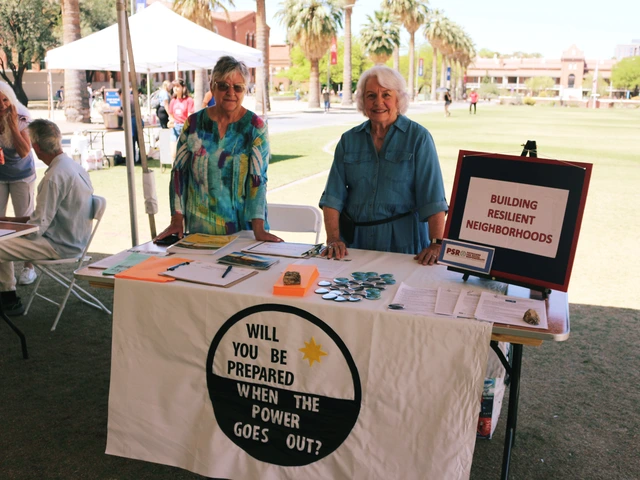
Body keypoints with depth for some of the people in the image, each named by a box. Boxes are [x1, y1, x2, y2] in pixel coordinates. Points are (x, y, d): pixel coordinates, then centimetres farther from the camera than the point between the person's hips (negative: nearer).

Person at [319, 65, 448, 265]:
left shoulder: (418, 137, -1)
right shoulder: (349, 140, 10)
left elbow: (433, 198, -8)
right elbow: (333, 196, 4)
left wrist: (437, 244, -19)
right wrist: (333, 239, -8)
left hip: (403, 241, -2)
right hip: (354, 242, 3)